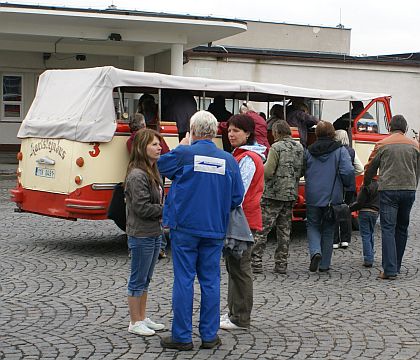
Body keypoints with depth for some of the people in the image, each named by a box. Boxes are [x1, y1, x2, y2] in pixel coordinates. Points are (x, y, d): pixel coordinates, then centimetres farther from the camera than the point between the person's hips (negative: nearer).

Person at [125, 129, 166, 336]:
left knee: (145, 279, 16)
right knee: (138, 280, 1)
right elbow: (141, 207, -21)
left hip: (155, 234, 9)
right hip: (141, 235, -9)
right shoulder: (137, 175, -17)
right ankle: (135, 323, 11)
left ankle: (142, 318, 26)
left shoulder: (152, 172, 13)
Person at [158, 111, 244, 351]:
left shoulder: (184, 154, -8)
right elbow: (237, 198, 4)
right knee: (211, 282, 9)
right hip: (215, 231, 3)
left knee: (183, 280, 3)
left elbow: (162, 166, 11)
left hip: (185, 227, -2)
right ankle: (209, 336, 14)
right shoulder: (229, 160, 1)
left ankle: (182, 337, 8)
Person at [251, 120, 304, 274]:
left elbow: (268, 172, -17)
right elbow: (302, 171, 14)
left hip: (273, 194, -6)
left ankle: (256, 262, -3)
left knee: (262, 228, -1)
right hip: (291, 194, 6)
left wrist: (260, 167, 3)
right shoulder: (299, 148, 8)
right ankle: (281, 264, 11)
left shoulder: (277, 147, -11)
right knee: (284, 230, 10)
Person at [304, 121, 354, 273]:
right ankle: (324, 264, 14)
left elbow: (303, 172, 6)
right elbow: (348, 171, -14)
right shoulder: (340, 150, -5)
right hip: (333, 197, -1)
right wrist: (347, 185, 5)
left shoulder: (309, 151, 1)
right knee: (328, 229, 11)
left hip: (313, 197, 1)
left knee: (312, 226, 14)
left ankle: (315, 251, -13)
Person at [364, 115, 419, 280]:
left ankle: (390, 270, -14)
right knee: (402, 229, 15)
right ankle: (397, 266, 22)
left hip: (388, 190, -3)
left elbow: (370, 168, 8)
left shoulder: (382, 144, 1)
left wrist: (366, 184, 26)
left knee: (388, 229, -5)